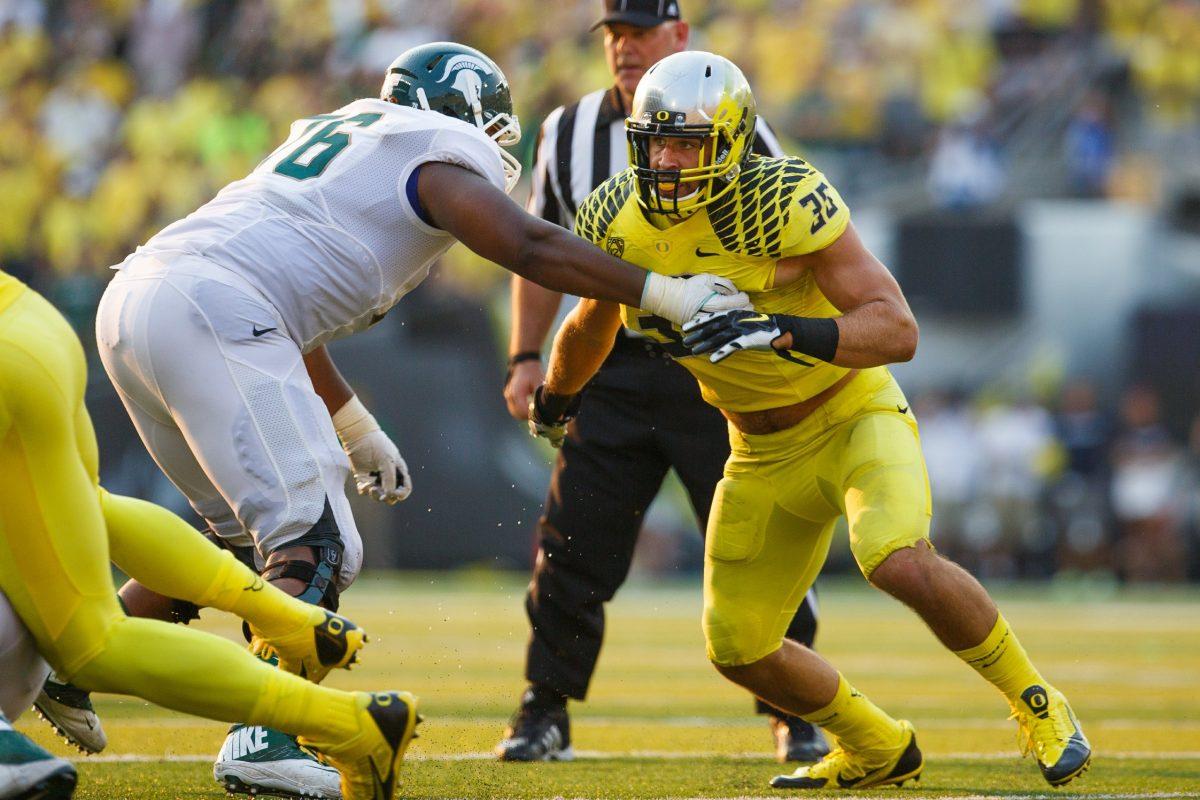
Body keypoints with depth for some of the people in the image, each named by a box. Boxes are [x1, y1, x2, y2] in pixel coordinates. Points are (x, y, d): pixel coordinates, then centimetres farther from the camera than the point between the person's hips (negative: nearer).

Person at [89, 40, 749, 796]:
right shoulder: (442, 160, 5)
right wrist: (668, 293, -6)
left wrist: (356, 430, 42)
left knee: (247, 528, 23)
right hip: (209, 311, -9)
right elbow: (531, 247, -10)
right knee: (314, 544, -9)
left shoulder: (334, 141, 31)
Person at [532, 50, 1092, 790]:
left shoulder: (786, 202, -28)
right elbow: (591, 327, 14)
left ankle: (1035, 702, -8)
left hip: (854, 415, -6)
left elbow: (899, 332, -33)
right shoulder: (618, 223, -11)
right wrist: (552, 402, 31)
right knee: (739, 650, 6)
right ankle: (879, 751, 32)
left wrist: (781, 332, -46)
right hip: (764, 453, 6)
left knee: (903, 564, -32)